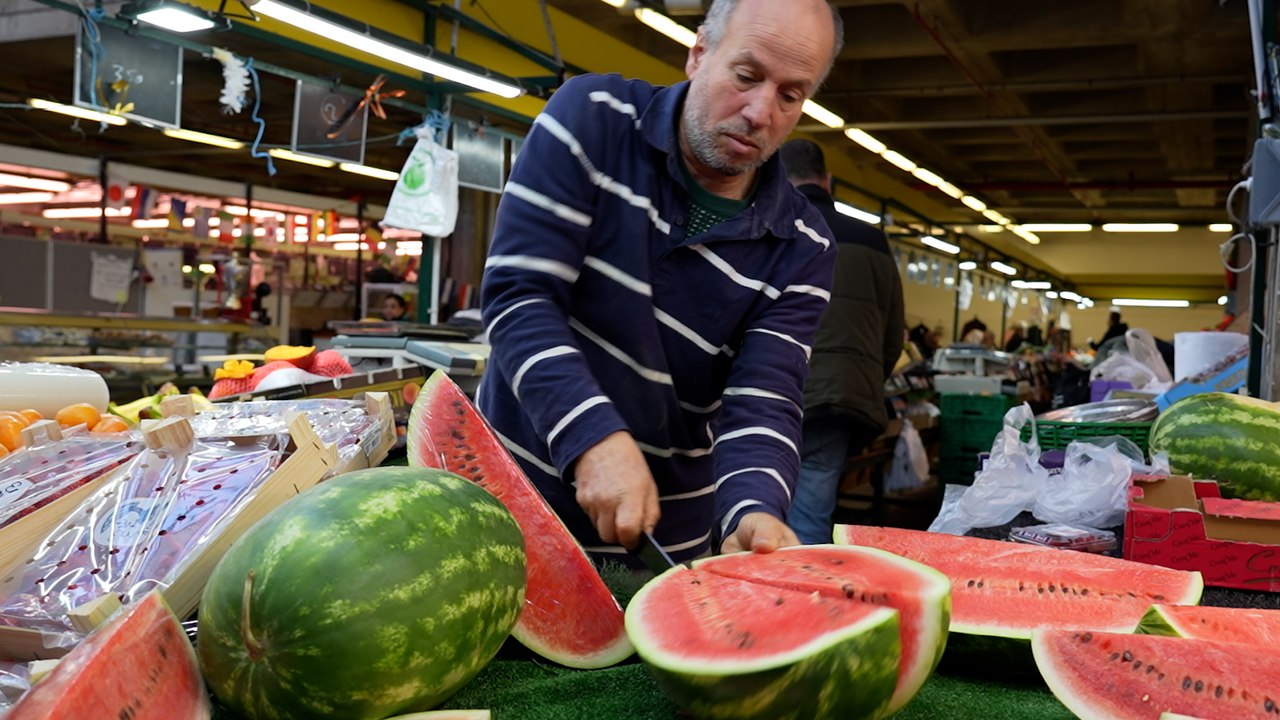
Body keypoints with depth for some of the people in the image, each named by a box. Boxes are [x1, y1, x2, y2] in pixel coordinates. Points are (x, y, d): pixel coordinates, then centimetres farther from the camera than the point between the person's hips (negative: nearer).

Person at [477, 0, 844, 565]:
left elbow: (764, 403, -13)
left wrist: (755, 510, -34)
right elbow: (518, 296, -19)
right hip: (515, 481, -1)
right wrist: (595, 437, -33)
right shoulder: (593, 119, -12)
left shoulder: (802, 248, -6)